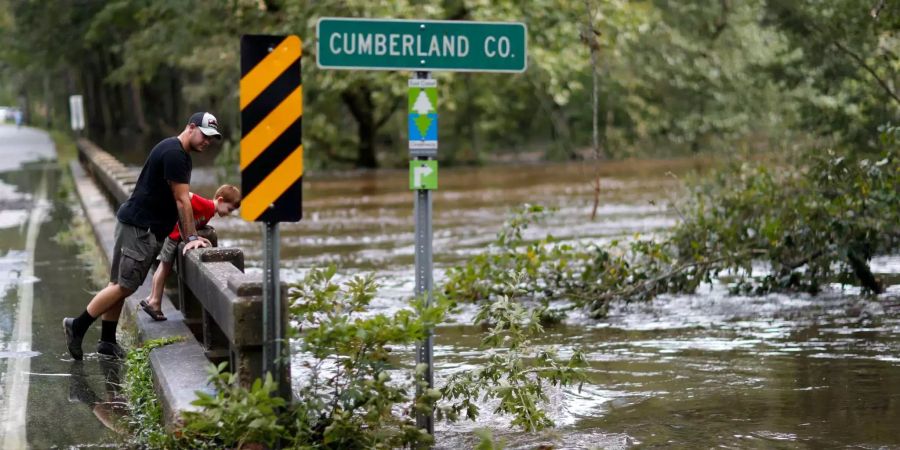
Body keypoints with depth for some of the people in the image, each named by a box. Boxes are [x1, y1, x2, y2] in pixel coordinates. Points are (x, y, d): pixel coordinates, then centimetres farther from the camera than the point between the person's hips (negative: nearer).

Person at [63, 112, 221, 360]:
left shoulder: (181, 154, 17)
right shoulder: (173, 153, -16)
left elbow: (180, 201, 19)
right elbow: (182, 200, -16)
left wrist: (189, 236, 12)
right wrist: (191, 238, -13)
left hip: (145, 228, 10)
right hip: (138, 227, -10)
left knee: (119, 285, 11)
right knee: (124, 286, -9)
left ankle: (107, 341, 14)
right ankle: (77, 326, -2)